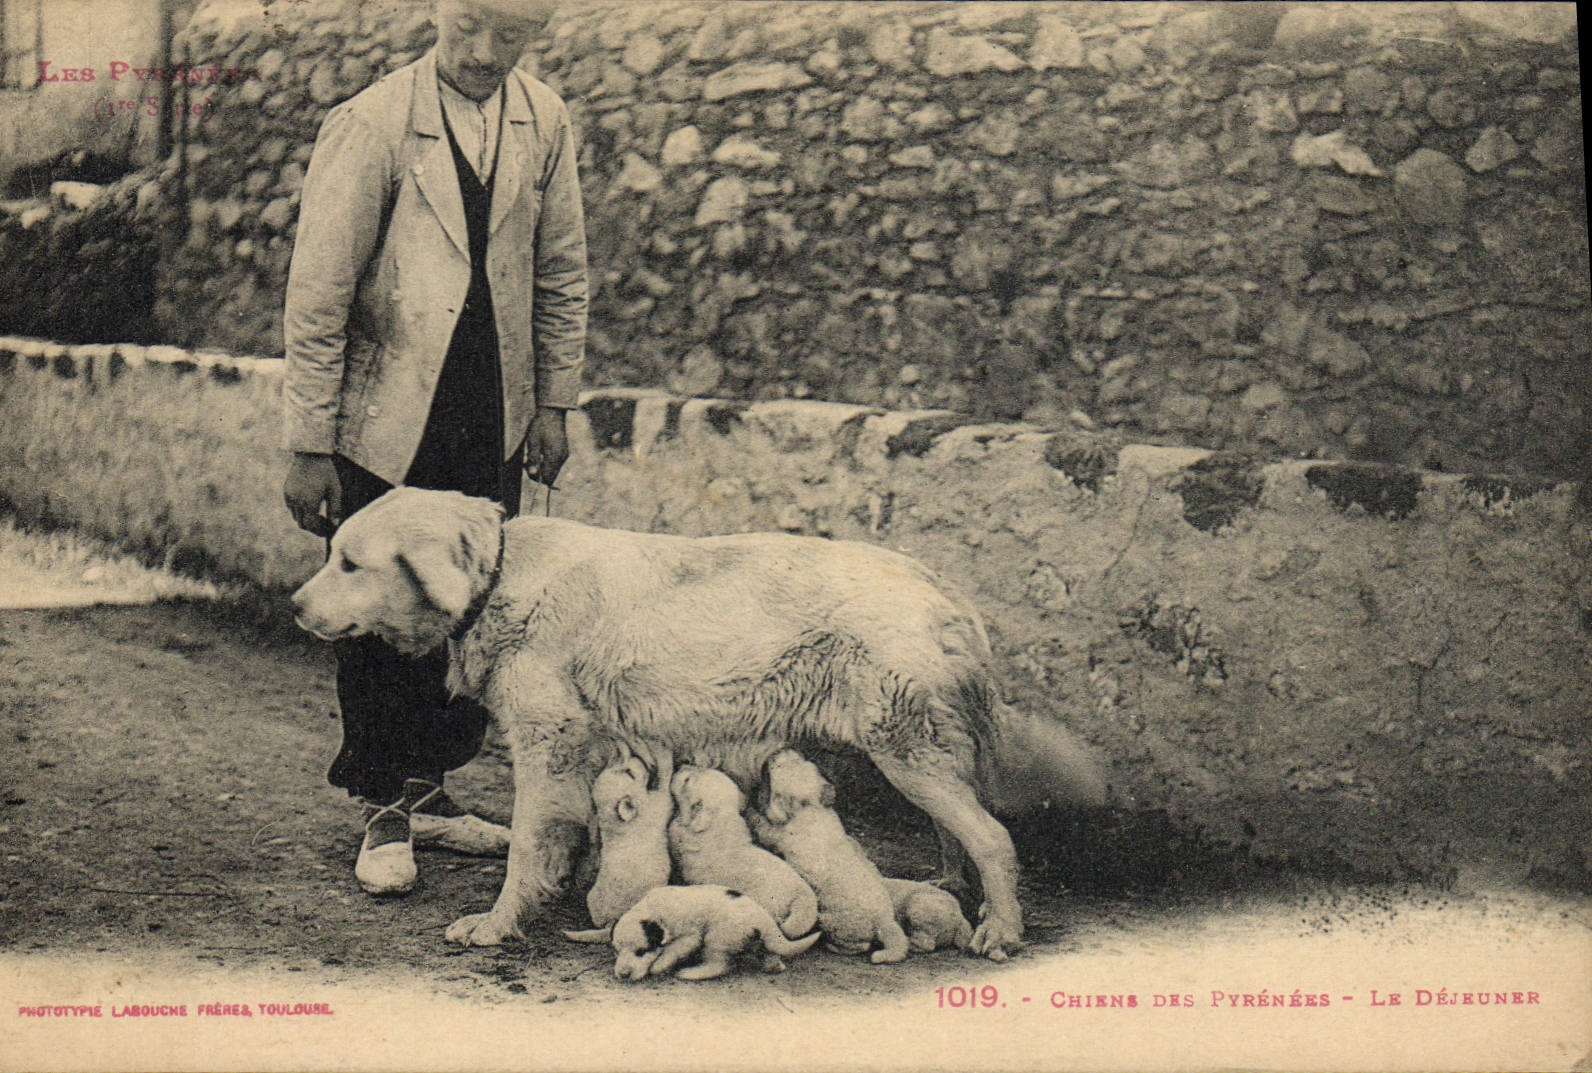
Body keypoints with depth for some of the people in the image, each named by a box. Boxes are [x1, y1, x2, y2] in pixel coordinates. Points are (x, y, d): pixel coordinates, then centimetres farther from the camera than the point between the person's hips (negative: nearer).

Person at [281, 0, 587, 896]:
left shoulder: (546, 124, 1)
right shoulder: (370, 126, -12)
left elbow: (562, 276, 11)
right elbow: (316, 300, -11)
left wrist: (554, 404, 8)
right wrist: (310, 448, -12)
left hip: (495, 425, 4)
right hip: (386, 421, -4)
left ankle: (429, 784, 24)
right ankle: (386, 813, 18)